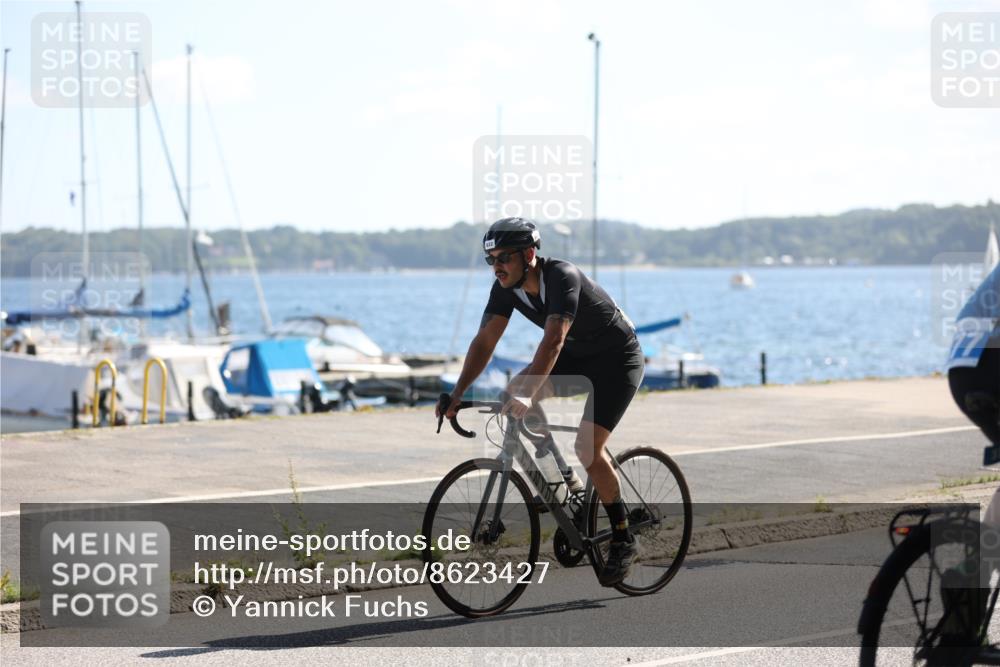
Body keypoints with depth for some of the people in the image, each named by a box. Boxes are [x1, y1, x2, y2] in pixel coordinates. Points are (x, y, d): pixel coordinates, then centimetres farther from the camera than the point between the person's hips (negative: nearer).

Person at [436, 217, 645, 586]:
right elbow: (485, 341, -14)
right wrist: (456, 395, -25)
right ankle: (565, 480, 2)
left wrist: (527, 395, -55)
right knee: (514, 392, -14)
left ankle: (623, 539, -3)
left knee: (587, 446, -19)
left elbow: (553, 340, -44)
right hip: (578, 357, 7)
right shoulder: (506, 287, -11)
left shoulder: (563, 277, -32)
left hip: (618, 359, -7)